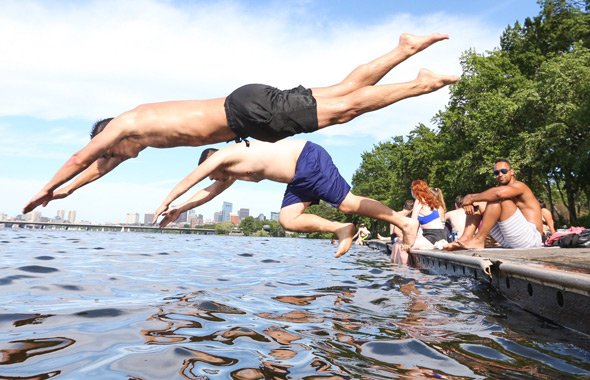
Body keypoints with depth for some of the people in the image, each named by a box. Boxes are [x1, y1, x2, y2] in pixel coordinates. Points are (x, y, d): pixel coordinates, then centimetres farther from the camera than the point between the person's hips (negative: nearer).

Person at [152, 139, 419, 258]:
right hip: (299, 176, 10)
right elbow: (209, 191, 30)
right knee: (287, 219, 3)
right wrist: (180, 209, 33)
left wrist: (166, 202, 11)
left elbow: (191, 179, 2)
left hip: (309, 159, -10)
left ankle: (404, 223, 0)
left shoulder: (224, 154, -4)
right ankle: (341, 229, 3)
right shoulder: (232, 173, 21)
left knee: (348, 204, -10)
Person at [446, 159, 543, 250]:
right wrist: (468, 200, -16)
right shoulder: (501, 190, 18)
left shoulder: (519, 186, -5)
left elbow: (498, 193, -30)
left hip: (532, 239, -8)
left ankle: (479, 240, -25)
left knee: (498, 199, -23)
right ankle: (465, 239, -20)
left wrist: (471, 199, -20)